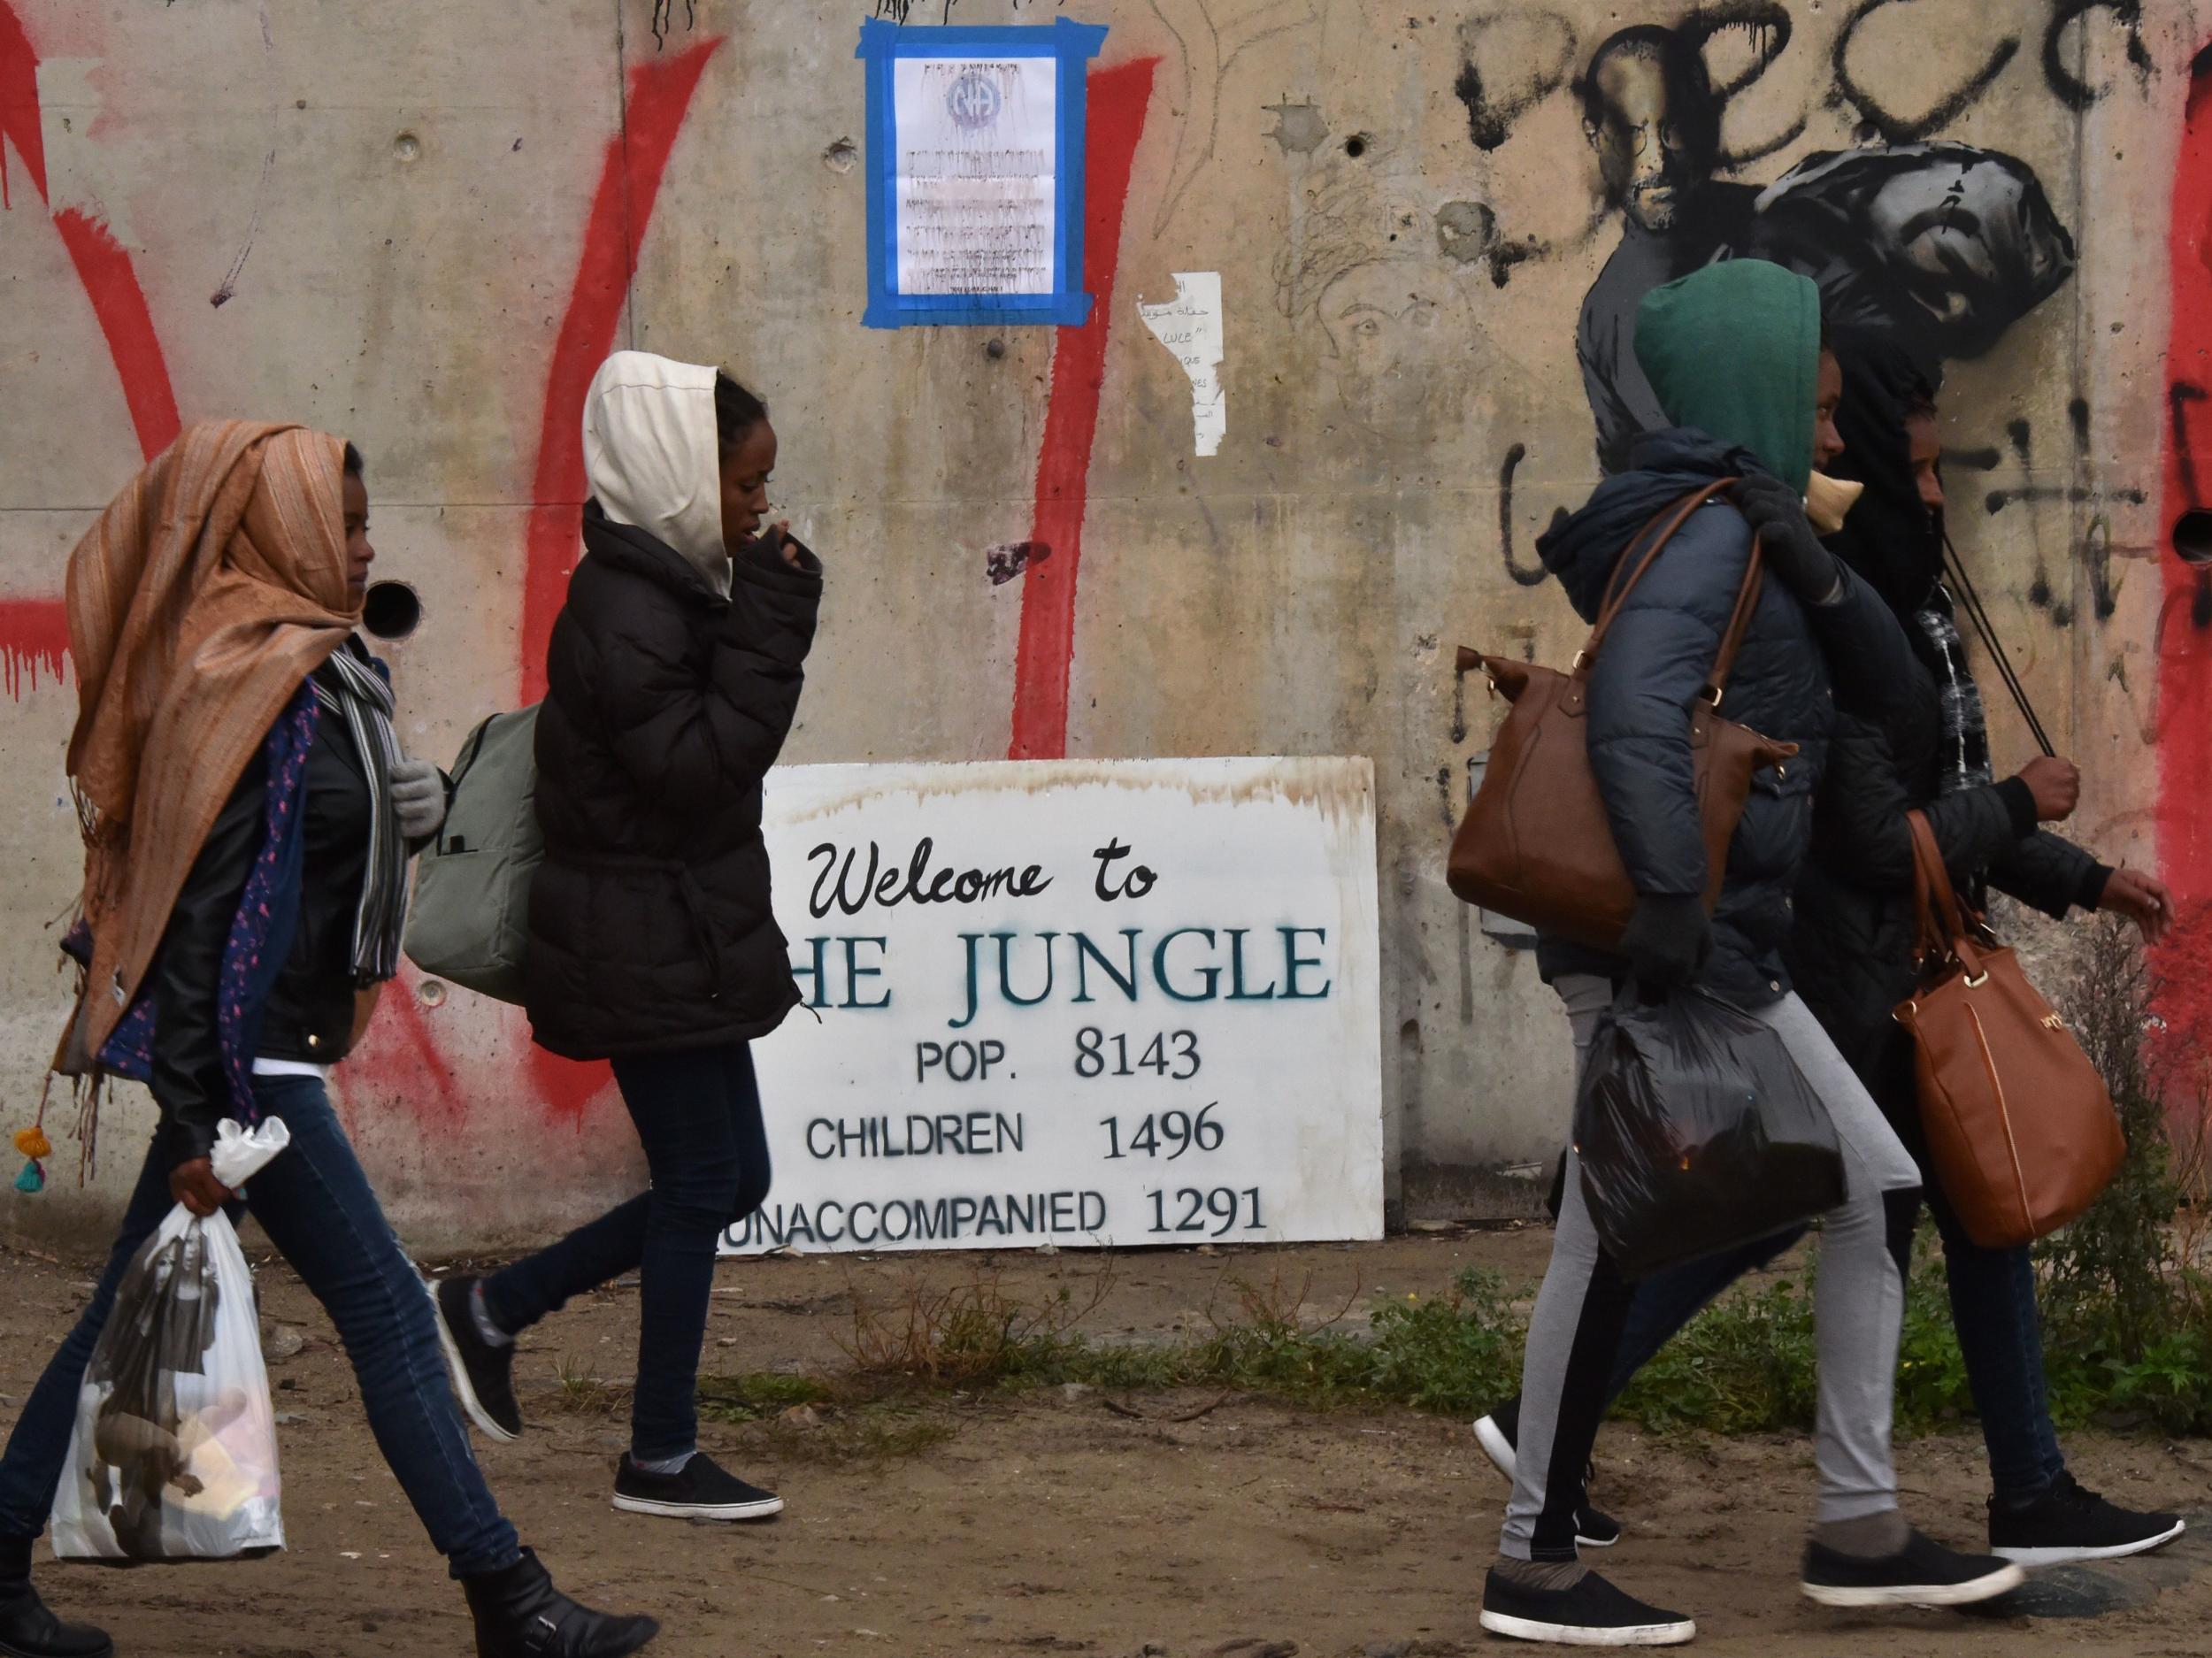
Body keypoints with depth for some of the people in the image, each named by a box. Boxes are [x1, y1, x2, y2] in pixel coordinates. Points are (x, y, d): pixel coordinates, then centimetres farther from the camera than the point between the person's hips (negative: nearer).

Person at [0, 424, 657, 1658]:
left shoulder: (312, 668, 11)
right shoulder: (249, 687, -18)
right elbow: (200, 904, -21)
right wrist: (200, 1117, -22)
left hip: (260, 1054, 10)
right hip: (243, 1057, -10)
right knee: (385, 1305, -6)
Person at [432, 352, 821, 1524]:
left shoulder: (673, 591, 12)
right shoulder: (623, 611, -20)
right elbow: (694, 768, -26)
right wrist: (770, 635, -25)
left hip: (683, 938, 10)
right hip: (647, 949, -10)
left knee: (725, 1179, 14)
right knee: (705, 1181, -2)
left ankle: (492, 1312, 23)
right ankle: (660, 1458, 9)